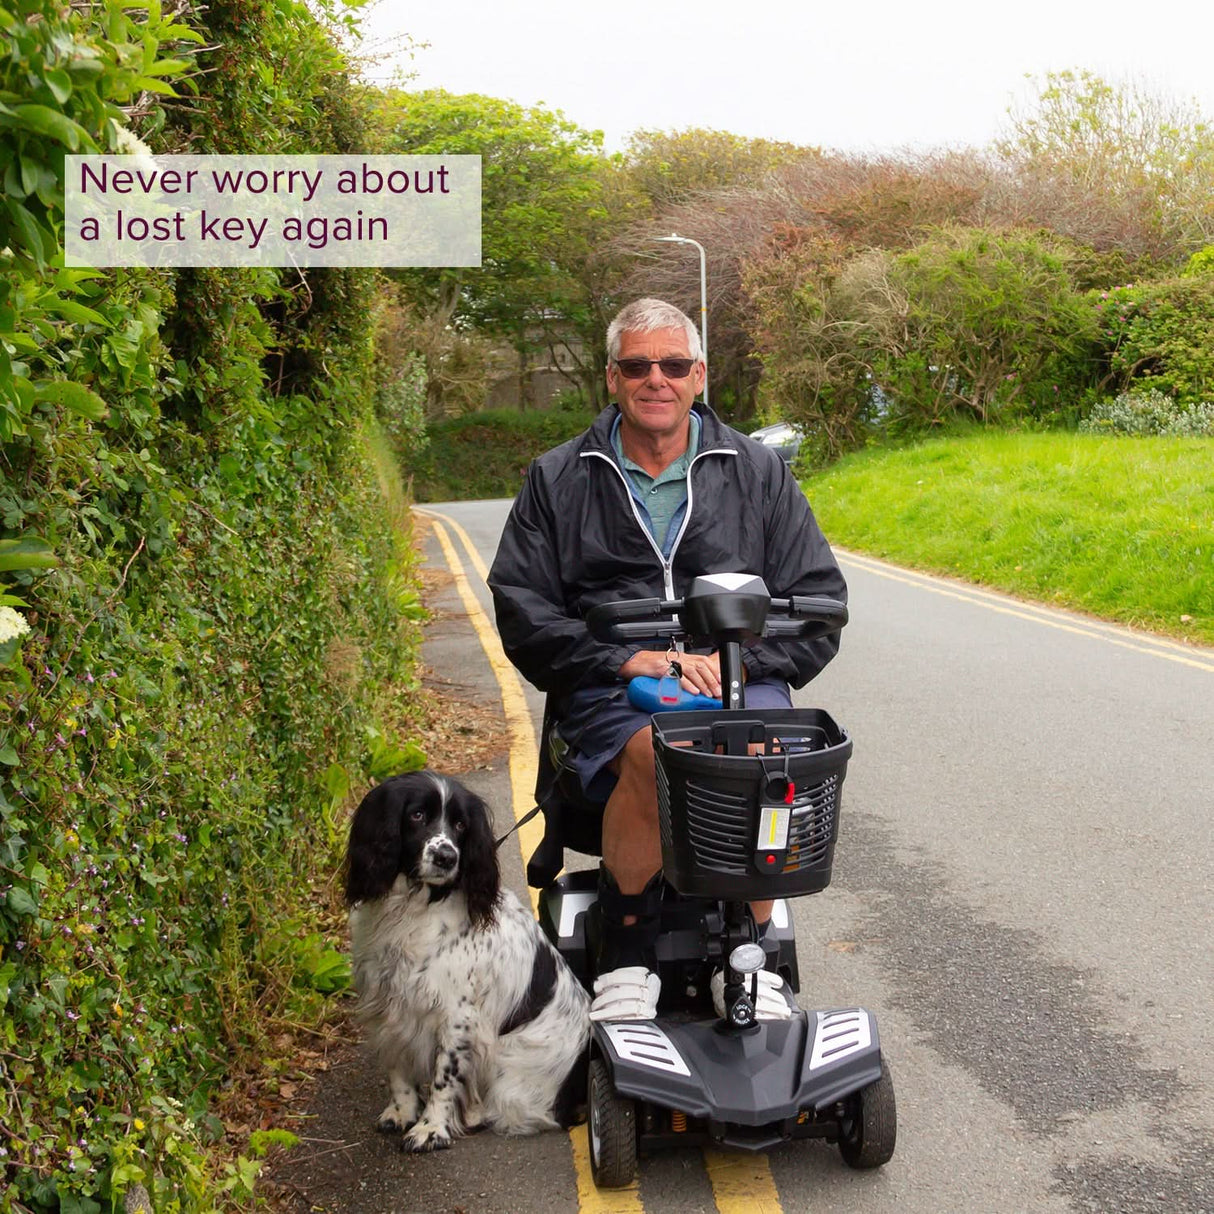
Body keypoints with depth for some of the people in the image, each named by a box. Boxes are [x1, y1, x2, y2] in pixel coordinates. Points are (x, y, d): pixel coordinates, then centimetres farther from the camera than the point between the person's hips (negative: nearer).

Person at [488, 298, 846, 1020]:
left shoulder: (758, 471, 15)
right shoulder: (560, 480, 13)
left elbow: (820, 600, 12)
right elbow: (522, 611, 4)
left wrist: (736, 658, -7)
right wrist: (628, 658, -11)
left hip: (740, 676, 1)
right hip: (609, 687, -1)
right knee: (656, 749, -36)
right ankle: (626, 956, -21)